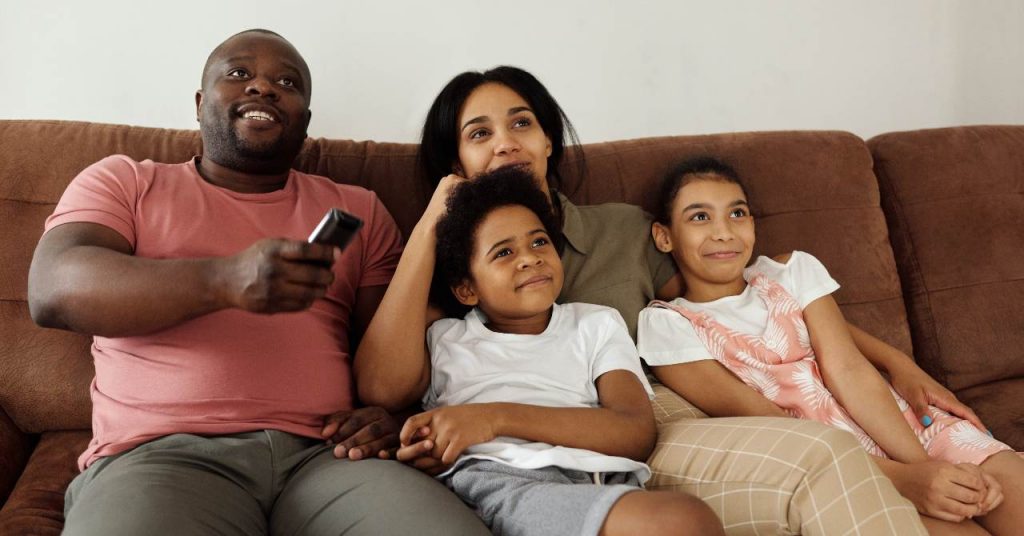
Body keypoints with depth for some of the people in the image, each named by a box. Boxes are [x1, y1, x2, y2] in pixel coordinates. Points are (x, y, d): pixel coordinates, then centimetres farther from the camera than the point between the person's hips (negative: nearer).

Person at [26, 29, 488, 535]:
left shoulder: (358, 210, 20)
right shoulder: (122, 181, 14)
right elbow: (53, 292, -4)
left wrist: (391, 410, -7)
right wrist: (223, 280, -21)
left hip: (323, 456, 2)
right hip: (161, 454, -1)